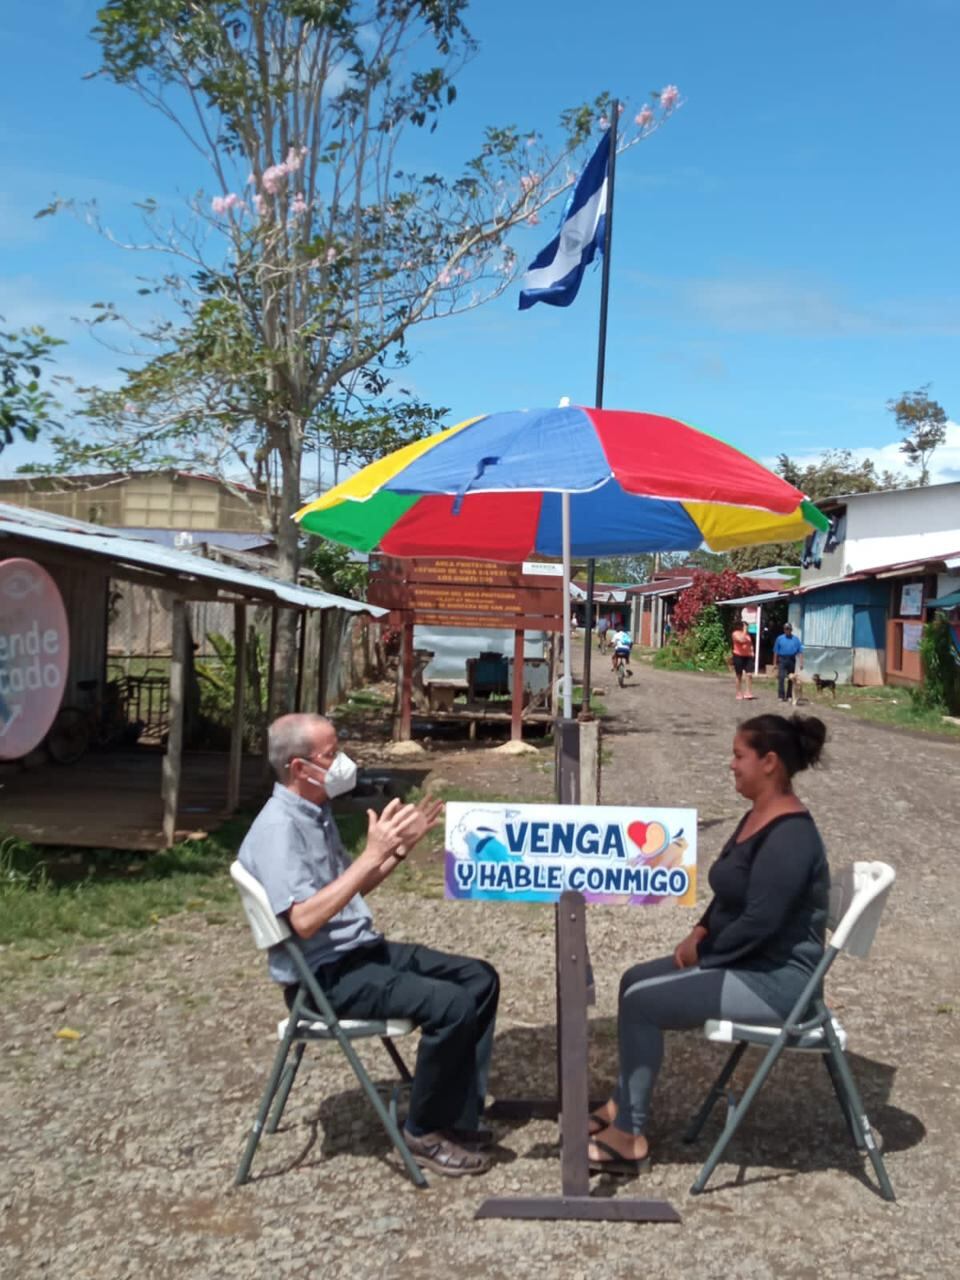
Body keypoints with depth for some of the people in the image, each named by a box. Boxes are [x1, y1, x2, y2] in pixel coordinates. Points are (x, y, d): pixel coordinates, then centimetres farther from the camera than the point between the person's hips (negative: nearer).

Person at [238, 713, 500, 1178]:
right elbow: (304, 920, -31)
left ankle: (457, 1118, 7)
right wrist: (372, 855, -31)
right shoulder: (279, 827, -21)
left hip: (362, 950, 10)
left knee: (479, 979, 4)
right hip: (323, 975, -10)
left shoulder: (316, 813, 9)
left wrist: (401, 847, 7)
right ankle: (424, 1131, -3)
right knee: (449, 1005, -24)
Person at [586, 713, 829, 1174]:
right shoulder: (757, 817, 8)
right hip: (743, 961, 10)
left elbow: (759, 923, -27)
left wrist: (703, 954, -14)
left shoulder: (789, 835, -24)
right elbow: (730, 895, 18)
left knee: (641, 1002, -15)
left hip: (775, 980, -10)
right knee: (635, 980, 9)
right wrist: (700, 933, 3)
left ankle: (630, 1139, -3)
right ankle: (622, 1106, 18)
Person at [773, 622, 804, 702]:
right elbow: (776, 652, 5)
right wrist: (775, 663, 3)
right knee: (781, 677, -13)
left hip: (792, 660, 2)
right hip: (782, 659, -2)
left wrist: (801, 663, -4)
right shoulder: (779, 638, 4)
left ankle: (788, 696, 16)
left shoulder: (795, 639, 7)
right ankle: (781, 696, -14)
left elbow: (800, 652, 4)